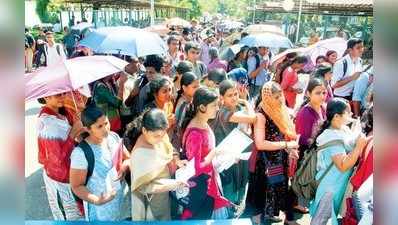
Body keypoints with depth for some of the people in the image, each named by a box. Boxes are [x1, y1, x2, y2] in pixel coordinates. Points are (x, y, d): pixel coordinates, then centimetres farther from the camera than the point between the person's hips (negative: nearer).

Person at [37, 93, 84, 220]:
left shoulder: (62, 113, -2)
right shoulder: (46, 122, -27)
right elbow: (58, 157, -30)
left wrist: (79, 132, -12)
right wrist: (73, 133, -25)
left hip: (69, 170, 8)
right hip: (59, 176, -7)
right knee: (72, 214, 12)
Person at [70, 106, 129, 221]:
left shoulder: (114, 137, -9)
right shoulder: (81, 153, -26)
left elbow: (127, 158, 5)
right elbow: (76, 186, -18)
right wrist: (96, 200, -33)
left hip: (120, 196, 6)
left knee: (118, 219, 27)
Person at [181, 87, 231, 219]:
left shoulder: (204, 125, -1)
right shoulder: (195, 133, -28)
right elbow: (195, 168, -25)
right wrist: (216, 152, -22)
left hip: (210, 180, 8)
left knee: (214, 217, 21)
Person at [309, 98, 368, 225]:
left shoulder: (344, 129, 0)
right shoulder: (333, 137, -28)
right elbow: (343, 166, -31)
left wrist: (362, 141, -6)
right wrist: (360, 145, -30)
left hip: (341, 182, 9)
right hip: (331, 185, -9)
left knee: (329, 214, 25)